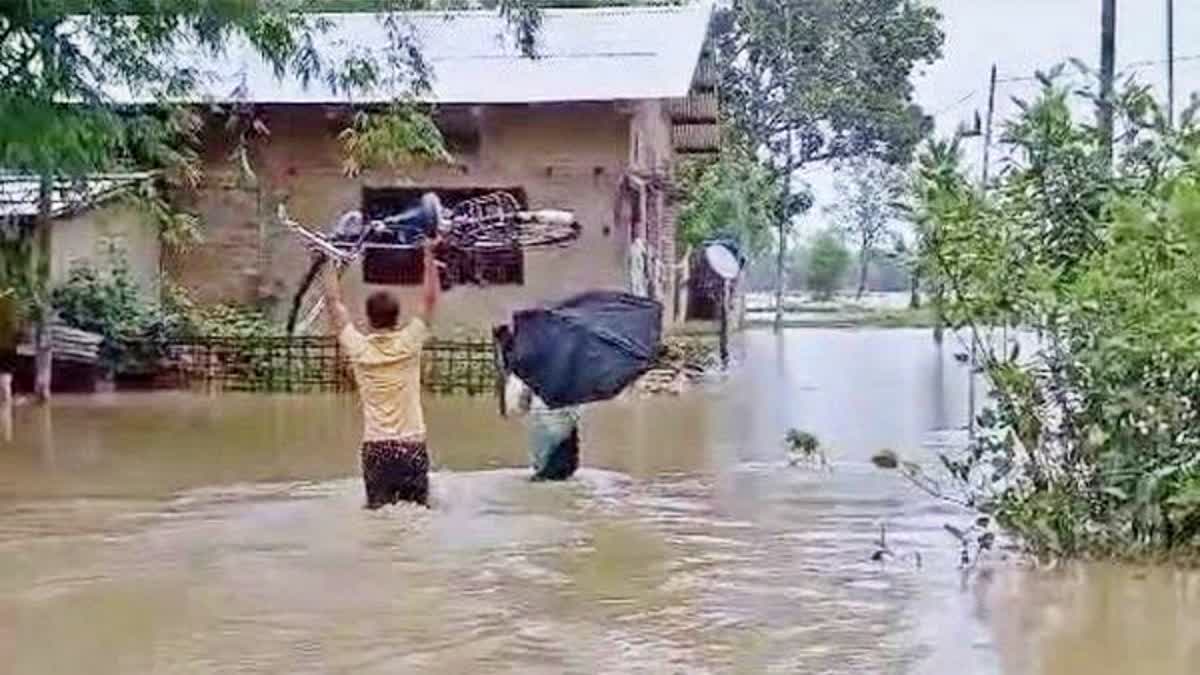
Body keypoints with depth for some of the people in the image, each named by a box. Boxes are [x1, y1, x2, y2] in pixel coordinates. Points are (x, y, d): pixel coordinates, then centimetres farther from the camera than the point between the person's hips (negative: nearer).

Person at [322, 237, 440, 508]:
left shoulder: (359, 348, -2)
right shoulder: (408, 343, -3)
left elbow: (333, 303, 10)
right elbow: (430, 300, 7)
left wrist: (331, 264, 18)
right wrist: (429, 258, 13)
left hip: (376, 447, 0)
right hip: (412, 446, 0)